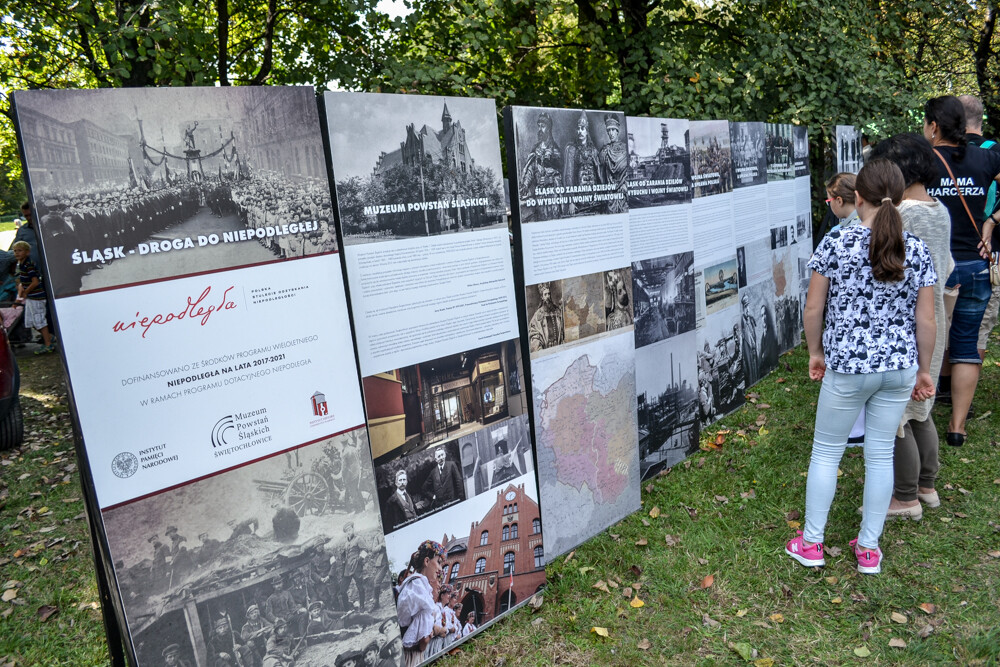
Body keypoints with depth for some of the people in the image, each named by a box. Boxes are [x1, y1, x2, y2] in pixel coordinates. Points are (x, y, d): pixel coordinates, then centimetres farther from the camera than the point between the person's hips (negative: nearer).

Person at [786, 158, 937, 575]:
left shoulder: (834, 245, -12)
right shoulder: (917, 251, -3)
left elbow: (813, 310, -7)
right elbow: (925, 320, 0)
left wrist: (816, 353, 9)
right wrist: (923, 369, 13)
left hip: (847, 367, -3)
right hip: (900, 367, 3)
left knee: (826, 452, 11)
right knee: (881, 454, 14)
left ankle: (811, 543, 22)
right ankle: (869, 548, 27)